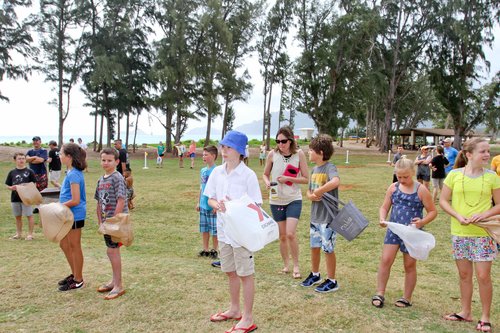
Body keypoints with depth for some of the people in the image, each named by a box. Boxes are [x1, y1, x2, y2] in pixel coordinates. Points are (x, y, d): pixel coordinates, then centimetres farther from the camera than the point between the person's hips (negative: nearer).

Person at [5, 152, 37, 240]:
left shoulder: (29, 171, -2)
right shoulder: (12, 172, 6)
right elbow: (7, 185, 9)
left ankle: (30, 234, 9)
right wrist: (11, 188, -11)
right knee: (18, 216, 14)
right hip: (15, 198, 4)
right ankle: (19, 234, 26)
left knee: (29, 216, 0)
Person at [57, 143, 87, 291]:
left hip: (75, 215, -9)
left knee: (74, 247, 3)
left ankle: (78, 280, 18)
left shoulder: (73, 174, -21)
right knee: (64, 244, 18)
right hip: (69, 215, 9)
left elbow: (75, 200, -23)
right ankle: (75, 274, 32)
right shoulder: (72, 172, 8)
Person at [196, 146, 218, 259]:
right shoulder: (202, 170, 8)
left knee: (214, 230, 3)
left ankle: (214, 250, 17)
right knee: (204, 229, 13)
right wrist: (198, 202, 16)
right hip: (203, 205, 7)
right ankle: (205, 249, 25)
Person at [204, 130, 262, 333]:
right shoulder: (217, 172, 2)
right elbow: (210, 199, 9)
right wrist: (217, 205, -14)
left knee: (245, 274, 5)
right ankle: (235, 310, 38)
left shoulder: (248, 175, -14)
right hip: (224, 230, 6)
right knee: (231, 272, 20)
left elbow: (255, 206, -12)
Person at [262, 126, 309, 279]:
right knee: (282, 236, 11)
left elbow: (306, 179, -4)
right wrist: (267, 183, -13)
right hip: (276, 200, 2)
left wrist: (288, 179, -17)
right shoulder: (273, 154, -5)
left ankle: (296, 266, 7)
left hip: (294, 199, -2)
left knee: (290, 234, -13)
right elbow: (265, 174, 8)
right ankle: (286, 265, 29)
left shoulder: (299, 154, -8)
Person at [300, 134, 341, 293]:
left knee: (328, 249, 3)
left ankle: (331, 281, 17)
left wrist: (318, 191, -28)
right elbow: (309, 191, 15)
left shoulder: (330, 167, -15)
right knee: (314, 247, 18)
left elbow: (335, 182, -37)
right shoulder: (314, 169, 9)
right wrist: (311, 195, -8)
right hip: (315, 216, 8)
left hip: (328, 217, -8)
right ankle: (315, 274, 36)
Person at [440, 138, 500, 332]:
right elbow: (443, 201, 1)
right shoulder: (454, 174, -3)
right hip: (459, 233, 1)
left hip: (483, 234, -1)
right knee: (464, 274, 12)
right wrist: (458, 216, -13)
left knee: (483, 276, -1)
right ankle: (466, 312, 28)